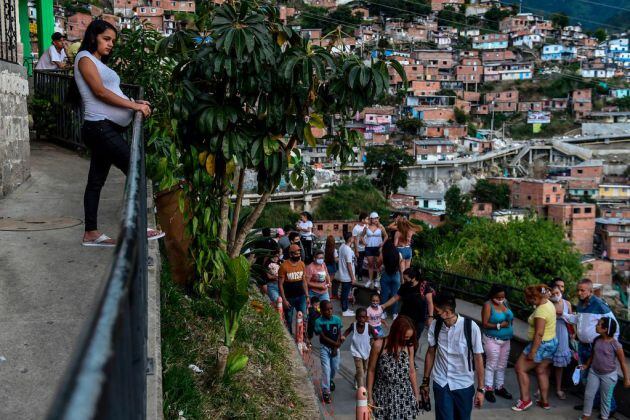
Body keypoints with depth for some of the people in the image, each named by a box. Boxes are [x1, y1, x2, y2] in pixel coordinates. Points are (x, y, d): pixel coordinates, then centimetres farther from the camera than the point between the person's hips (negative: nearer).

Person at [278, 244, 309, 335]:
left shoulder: (302, 264, 1)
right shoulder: (284, 266, -13)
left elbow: (304, 281, 9)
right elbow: (280, 284, -11)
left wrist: (307, 296, 6)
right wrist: (284, 300, -14)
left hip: (301, 297, 4)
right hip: (289, 298, -4)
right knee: (288, 320, 9)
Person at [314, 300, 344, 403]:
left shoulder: (337, 319, -10)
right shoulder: (319, 322, -17)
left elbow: (339, 334, -4)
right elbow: (323, 337, -17)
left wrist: (336, 348, -11)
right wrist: (336, 343, -20)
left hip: (335, 347, 3)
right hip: (324, 347, -3)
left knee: (335, 367, 17)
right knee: (326, 369, -7)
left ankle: (330, 380, 48)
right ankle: (325, 391, 2)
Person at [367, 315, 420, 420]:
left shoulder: (409, 346, -2)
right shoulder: (379, 345, -13)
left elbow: (411, 371, 8)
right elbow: (371, 371, -5)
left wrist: (416, 395, 12)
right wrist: (369, 396, -3)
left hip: (404, 395, 3)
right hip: (383, 395, -2)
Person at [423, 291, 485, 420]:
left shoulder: (471, 327, -18)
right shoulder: (435, 325, -9)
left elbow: (478, 358, -10)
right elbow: (431, 353, 3)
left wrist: (480, 389, -6)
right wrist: (425, 381, 8)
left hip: (464, 385, -1)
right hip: (441, 383, 1)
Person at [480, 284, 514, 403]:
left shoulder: (505, 303, 5)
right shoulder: (488, 305, -14)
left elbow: (510, 318, 14)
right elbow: (484, 324, -17)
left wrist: (509, 321, -8)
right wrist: (499, 326, -25)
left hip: (506, 340, 7)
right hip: (492, 340, -7)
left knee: (502, 365, 14)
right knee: (491, 365, -3)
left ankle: (500, 387, 26)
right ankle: (489, 390, 5)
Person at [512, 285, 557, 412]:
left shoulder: (540, 311, -27)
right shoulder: (548, 302, 2)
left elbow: (539, 333, -28)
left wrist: (532, 352, -24)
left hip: (542, 345, -10)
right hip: (551, 343, 10)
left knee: (520, 368, 1)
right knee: (542, 371, 18)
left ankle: (525, 400, 7)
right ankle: (545, 401, 25)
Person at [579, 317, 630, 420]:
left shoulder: (615, 344, -20)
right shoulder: (597, 340, -4)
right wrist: (586, 365, 16)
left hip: (608, 376, -5)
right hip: (594, 372, 5)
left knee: (606, 398, 11)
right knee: (588, 394, 9)